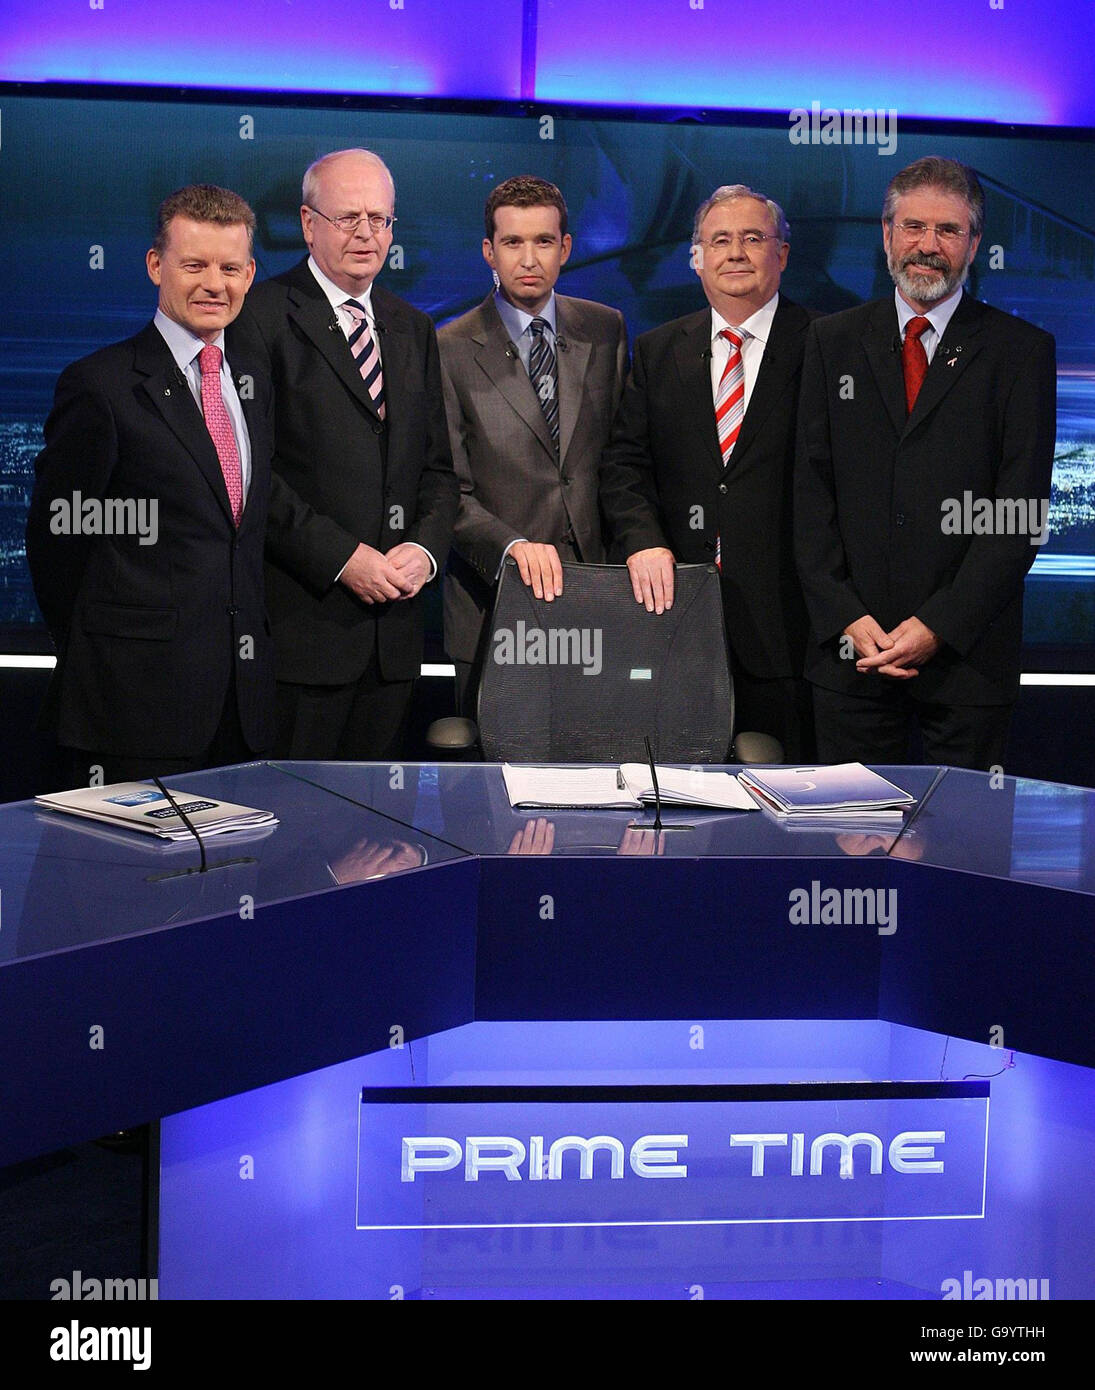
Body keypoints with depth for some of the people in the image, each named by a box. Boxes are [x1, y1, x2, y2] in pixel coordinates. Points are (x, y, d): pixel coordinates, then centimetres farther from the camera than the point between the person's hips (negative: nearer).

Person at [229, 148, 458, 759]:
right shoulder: (262, 315, -3)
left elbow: (438, 467, 17)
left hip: (394, 629, 6)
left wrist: (426, 548, -2)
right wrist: (342, 558, -15)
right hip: (300, 622, -5)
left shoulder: (413, 329, 17)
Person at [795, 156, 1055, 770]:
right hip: (850, 648, 2)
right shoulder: (832, 342, 10)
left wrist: (939, 625, -13)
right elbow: (812, 490, 5)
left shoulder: (1022, 350, 2)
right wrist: (847, 617, -6)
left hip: (968, 653, -2)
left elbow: (1020, 510, -4)